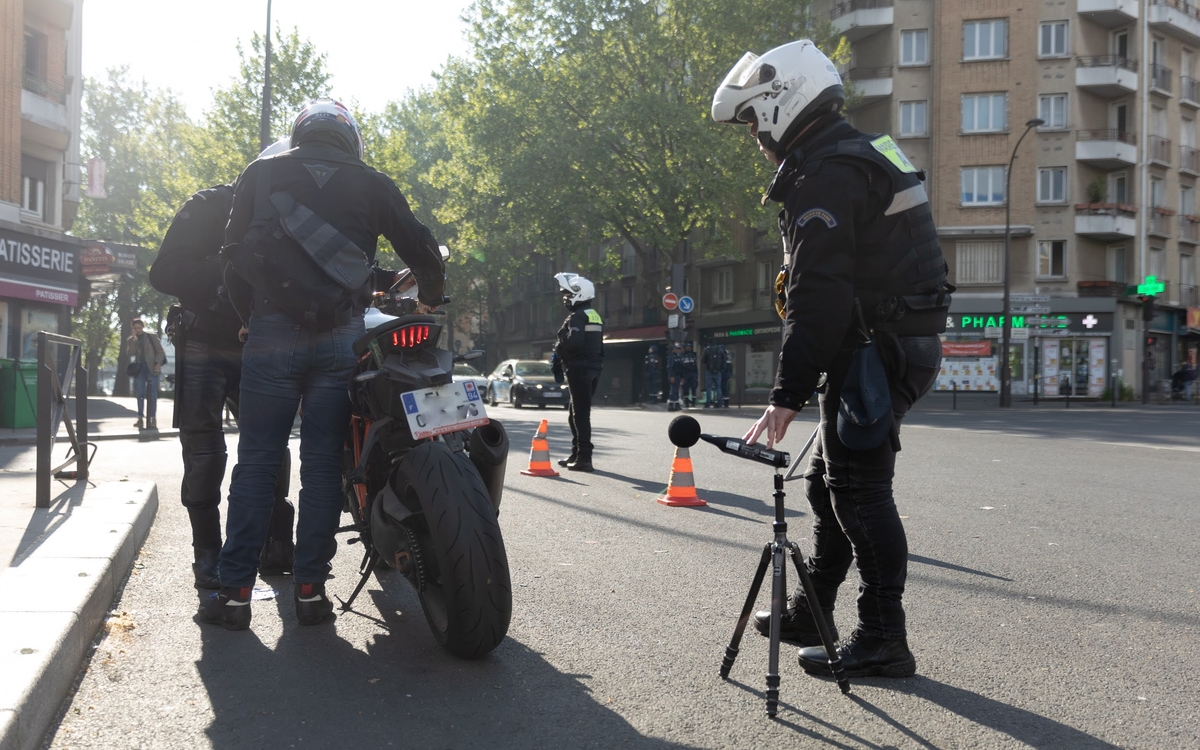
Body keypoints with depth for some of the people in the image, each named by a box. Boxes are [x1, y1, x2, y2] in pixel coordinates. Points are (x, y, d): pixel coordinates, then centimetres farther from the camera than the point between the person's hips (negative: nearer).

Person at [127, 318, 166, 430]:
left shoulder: (152, 337, 6)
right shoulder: (131, 340, 13)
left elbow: (160, 351, 3)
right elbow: (130, 353, 0)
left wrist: (158, 364, -9)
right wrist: (133, 341, -7)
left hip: (152, 368, -2)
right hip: (139, 369, 2)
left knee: (152, 394, -4)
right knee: (140, 394, -1)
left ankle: (152, 420, -4)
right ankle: (140, 418, 2)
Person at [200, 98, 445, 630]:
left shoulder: (259, 175, 13)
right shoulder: (370, 185, 11)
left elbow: (234, 253, 11)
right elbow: (421, 249, 12)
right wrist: (429, 300, 30)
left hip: (272, 334, 0)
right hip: (341, 337, 0)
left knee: (256, 462, 3)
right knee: (322, 463, 4)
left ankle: (235, 592, 2)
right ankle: (309, 590, 6)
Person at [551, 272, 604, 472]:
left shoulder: (577, 317, -14)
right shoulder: (596, 316, 16)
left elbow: (574, 342, -30)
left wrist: (558, 347, -11)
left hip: (579, 369, -10)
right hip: (593, 368, 10)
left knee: (580, 414, -8)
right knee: (578, 413, 18)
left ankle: (584, 458, -9)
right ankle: (577, 454, 25)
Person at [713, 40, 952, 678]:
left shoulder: (825, 177, -16)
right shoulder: (861, 152, 17)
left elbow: (817, 296, -23)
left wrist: (787, 394, -23)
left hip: (875, 350, -10)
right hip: (899, 343, 10)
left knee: (860, 491, -5)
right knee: (829, 481, 16)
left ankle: (883, 640, 3)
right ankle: (811, 613, 26)